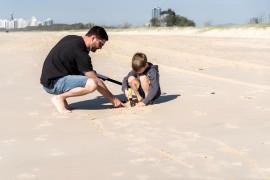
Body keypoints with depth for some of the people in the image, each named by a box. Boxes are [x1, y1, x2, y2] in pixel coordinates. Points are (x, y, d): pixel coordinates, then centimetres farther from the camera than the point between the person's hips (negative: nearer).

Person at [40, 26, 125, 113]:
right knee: (92, 84, -27)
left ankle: (61, 96, 6)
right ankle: (59, 98, -9)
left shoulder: (71, 38, 8)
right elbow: (96, 81, -17)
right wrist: (113, 99, -8)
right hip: (53, 84, -10)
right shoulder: (81, 53, -19)